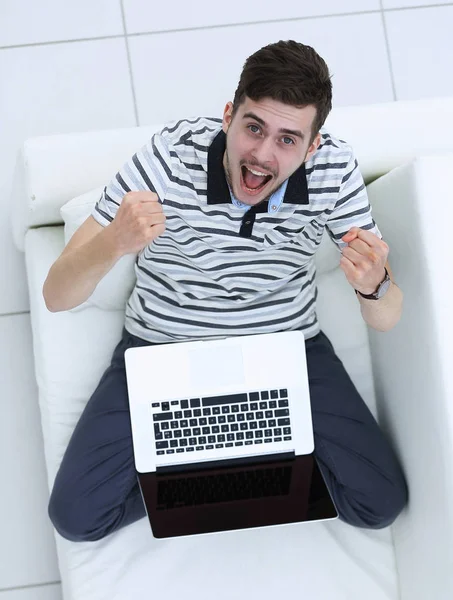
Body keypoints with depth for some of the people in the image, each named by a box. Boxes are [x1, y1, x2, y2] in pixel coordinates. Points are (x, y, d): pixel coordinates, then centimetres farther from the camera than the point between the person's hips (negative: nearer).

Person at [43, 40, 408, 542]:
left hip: (287, 347, 2)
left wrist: (373, 286, -37)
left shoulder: (335, 170, -17)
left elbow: (386, 319, -12)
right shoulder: (168, 158, -25)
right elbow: (56, 295, -24)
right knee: (77, 515, -12)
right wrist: (113, 243, -47)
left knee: (380, 503, -11)